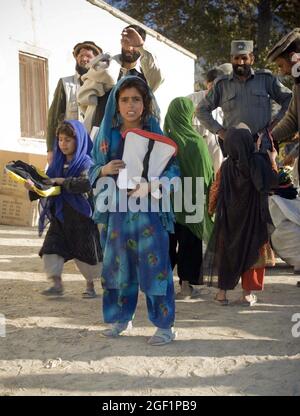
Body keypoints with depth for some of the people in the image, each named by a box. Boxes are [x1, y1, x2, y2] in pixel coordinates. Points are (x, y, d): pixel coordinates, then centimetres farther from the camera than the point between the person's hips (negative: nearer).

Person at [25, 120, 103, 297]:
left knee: (86, 252, 5)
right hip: (59, 215, 5)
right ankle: (57, 284, 2)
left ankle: (91, 285, 23)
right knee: (52, 246, -6)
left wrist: (62, 181, -23)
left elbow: (86, 183, -27)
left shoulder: (86, 162, -9)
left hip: (81, 216, -5)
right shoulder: (58, 163, 10)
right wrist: (34, 187, -9)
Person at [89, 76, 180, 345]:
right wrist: (105, 169, -12)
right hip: (117, 209, 3)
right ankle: (121, 318, 25)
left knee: (154, 263, -5)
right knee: (119, 262, 9)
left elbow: (173, 170, -6)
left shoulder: (156, 134, -2)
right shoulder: (107, 135, 7)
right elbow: (93, 171, 11)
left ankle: (165, 325, 3)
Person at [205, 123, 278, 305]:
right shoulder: (258, 161, -18)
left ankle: (222, 292, 18)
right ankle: (247, 294, 12)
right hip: (252, 217, -2)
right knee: (251, 251, 10)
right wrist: (272, 160, -2)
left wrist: (212, 209, 16)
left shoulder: (226, 166, -8)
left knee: (226, 251, 14)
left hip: (229, 217, 2)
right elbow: (271, 182, -13)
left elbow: (216, 190, 0)